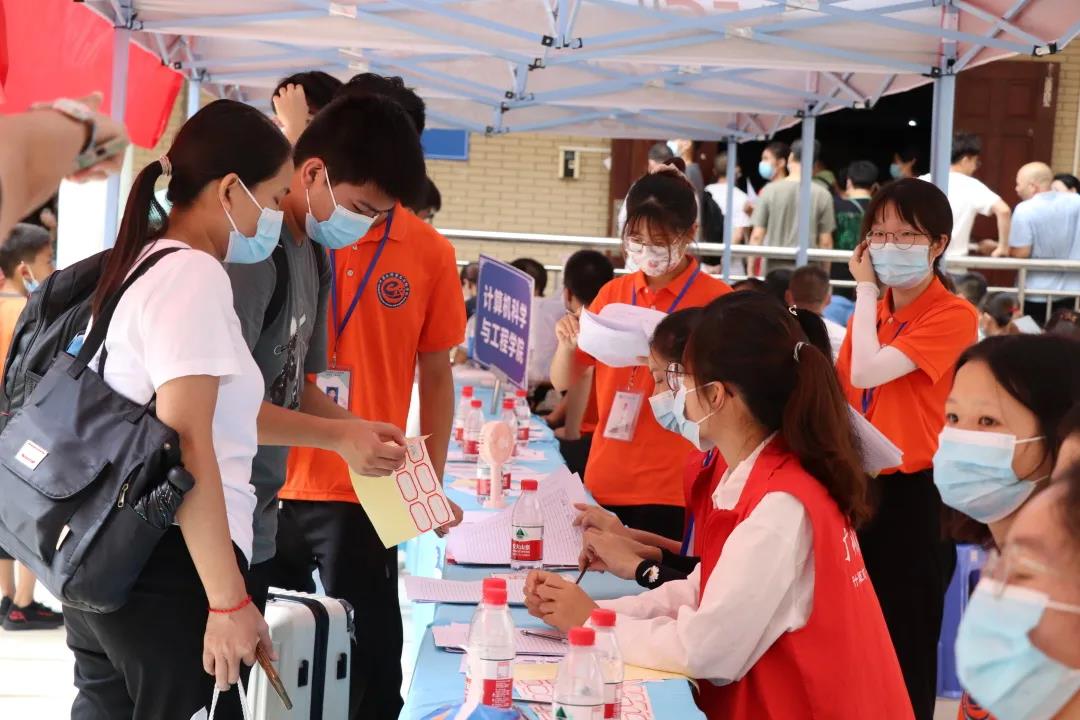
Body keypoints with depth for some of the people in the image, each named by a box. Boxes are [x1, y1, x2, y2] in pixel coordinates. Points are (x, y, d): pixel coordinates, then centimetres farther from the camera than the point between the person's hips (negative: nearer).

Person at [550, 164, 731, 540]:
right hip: (604, 480, 4)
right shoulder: (613, 292, 9)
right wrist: (567, 344, -10)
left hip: (671, 487, -4)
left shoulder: (715, 298, -5)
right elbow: (563, 381, 11)